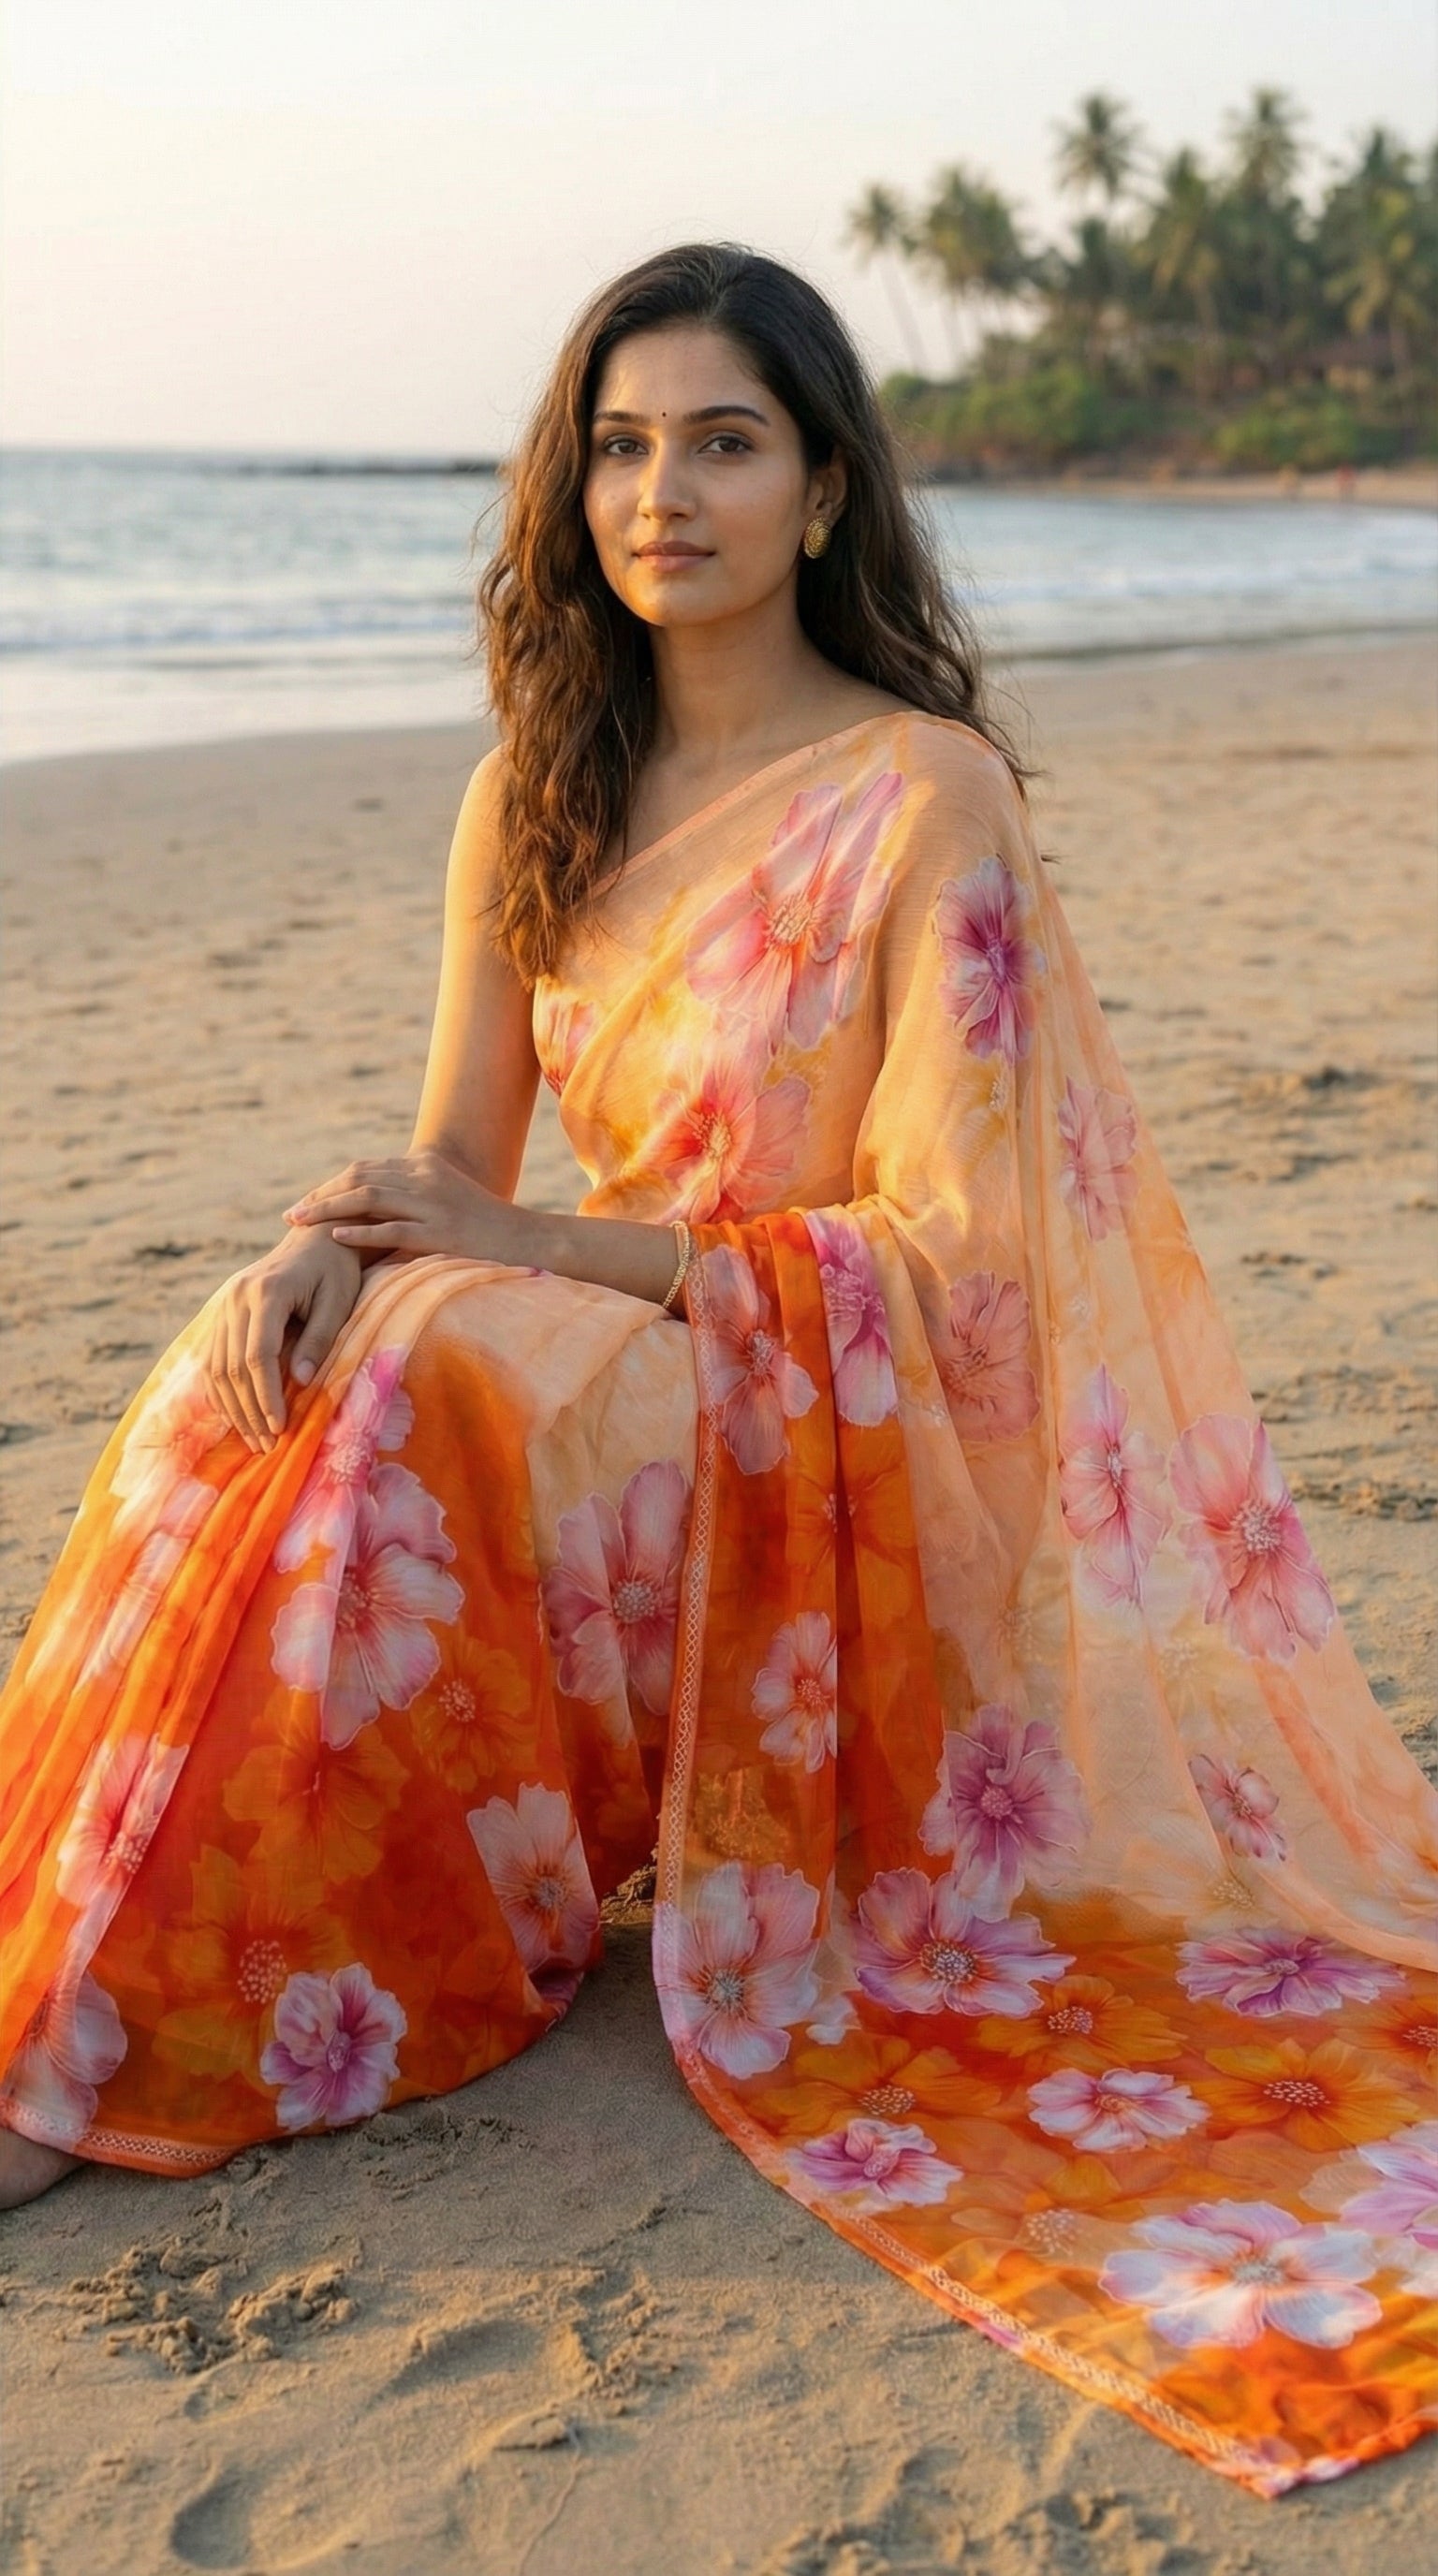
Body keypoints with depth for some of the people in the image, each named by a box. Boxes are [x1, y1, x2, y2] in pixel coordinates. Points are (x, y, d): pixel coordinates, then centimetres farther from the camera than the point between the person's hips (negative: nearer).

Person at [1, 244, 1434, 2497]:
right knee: (283, 1369, -24)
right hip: (625, 1378, 5)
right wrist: (332, 1254, -20)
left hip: (865, 1433, -5)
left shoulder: (924, 793, -12)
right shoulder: (538, 794, 6)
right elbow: (458, 1170, 5)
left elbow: (945, 1252, -16)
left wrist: (550, 1249, -22)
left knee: (422, 1395, -31)